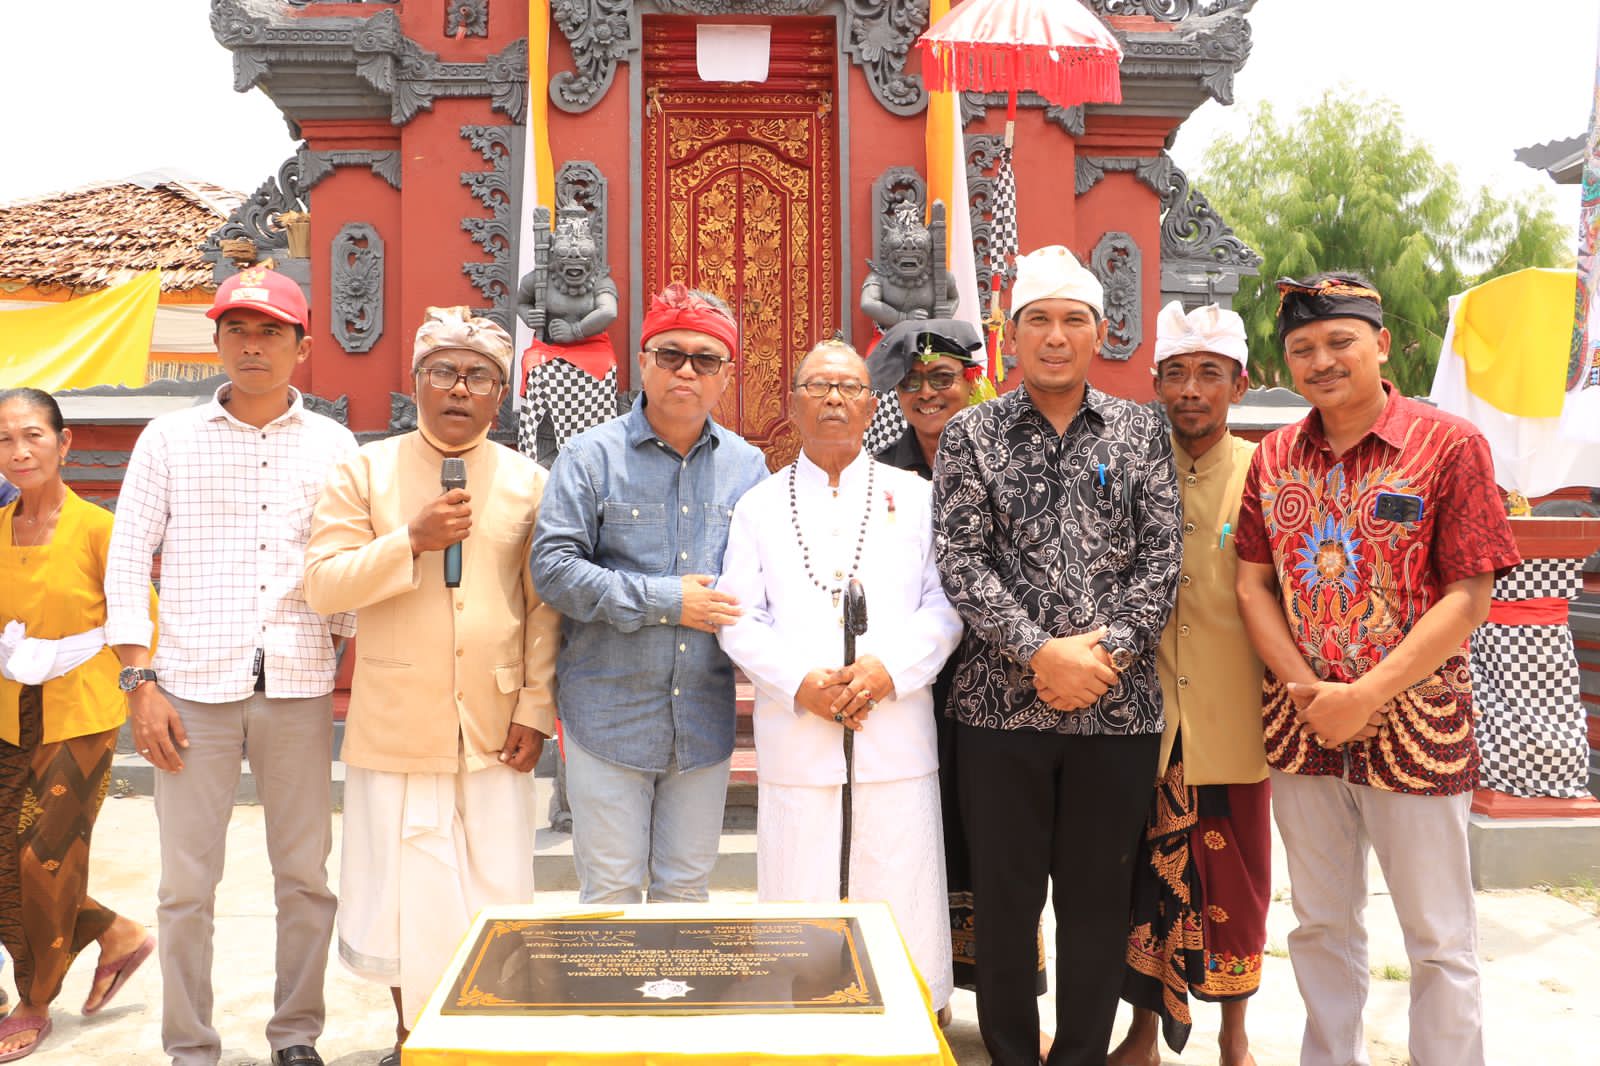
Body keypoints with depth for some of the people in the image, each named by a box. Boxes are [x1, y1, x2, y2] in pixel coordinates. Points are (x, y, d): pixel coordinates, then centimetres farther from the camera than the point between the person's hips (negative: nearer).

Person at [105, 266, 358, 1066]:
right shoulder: (169, 439, 6)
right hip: (193, 689, 0)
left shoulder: (332, 444, 7)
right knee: (187, 885, 5)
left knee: (306, 875, 8)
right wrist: (140, 681, -3)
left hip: (299, 690, 1)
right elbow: (127, 561, 4)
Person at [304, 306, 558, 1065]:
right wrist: (413, 541, -17)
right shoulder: (365, 471, 2)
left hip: (494, 728, 1)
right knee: (406, 899, 9)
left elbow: (544, 608, 2)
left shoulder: (528, 482, 4)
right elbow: (323, 583, -5)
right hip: (397, 726, 0)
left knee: (496, 895, 7)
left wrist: (536, 709, -3)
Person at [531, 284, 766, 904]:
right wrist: (665, 601, -15)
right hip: (609, 714, -3)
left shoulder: (746, 465, 8)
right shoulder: (591, 456, -4)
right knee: (611, 892, 7)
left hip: (704, 719, 3)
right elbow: (553, 567, -12)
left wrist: (736, 613, -8)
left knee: (687, 888, 16)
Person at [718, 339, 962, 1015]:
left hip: (897, 737, 0)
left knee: (902, 905, 3)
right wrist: (800, 682, -11)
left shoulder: (915, 497, 11)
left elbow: (945, 604, 4)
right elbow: (740, 621, 4)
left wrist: (891, 667, -12)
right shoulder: (759, 507, 11)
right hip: (797, 742, 0)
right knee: (800, 903, 5)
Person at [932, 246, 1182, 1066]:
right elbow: (962, 563, -6)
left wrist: (1106, 653, -12)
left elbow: (1161, 561, 1)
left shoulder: (1141, 433, 7)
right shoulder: (971, 435, 2)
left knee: (1098, 900, 11)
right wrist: (1041, 653, -15)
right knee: (1004, 897, 9)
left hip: (1118, 707, 1)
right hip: (1000, 705, -1)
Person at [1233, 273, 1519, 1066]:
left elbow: (1468, 596, -12)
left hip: (1415, 726, -4)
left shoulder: (1449, 445, -8)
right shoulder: (1275, 457, 5)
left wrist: (1365, 696, -18)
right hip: (1302, 726, 4)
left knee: (1439, 939, 9)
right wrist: (1305, 688, -11)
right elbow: (1254, 584, 3)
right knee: (1320, 925, 17)